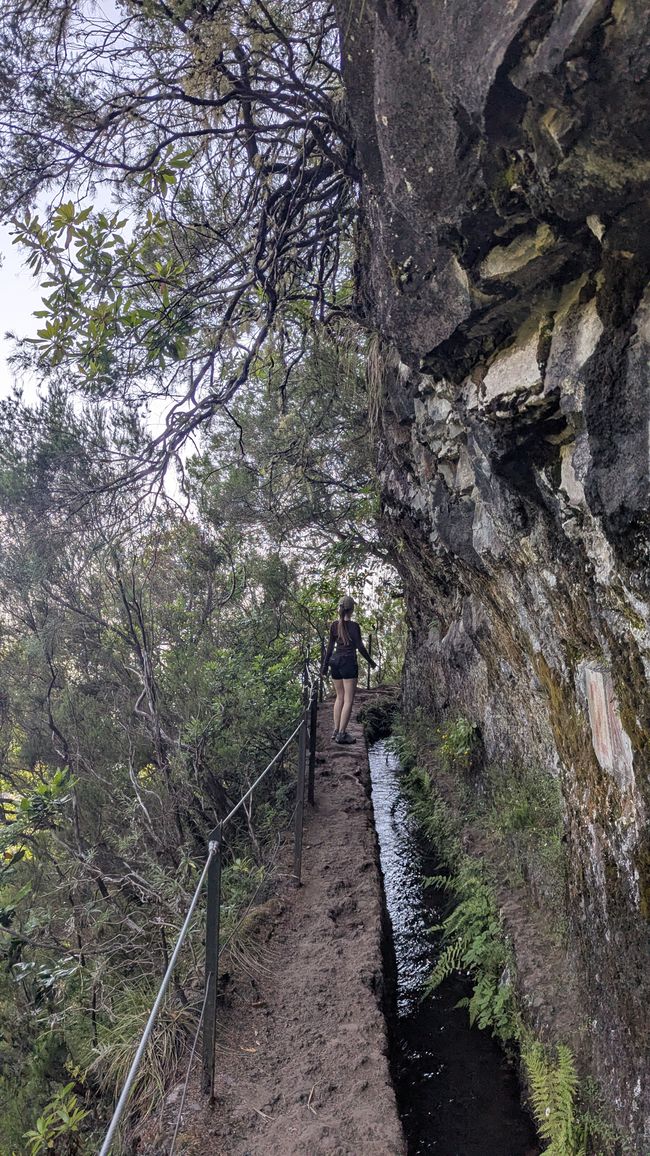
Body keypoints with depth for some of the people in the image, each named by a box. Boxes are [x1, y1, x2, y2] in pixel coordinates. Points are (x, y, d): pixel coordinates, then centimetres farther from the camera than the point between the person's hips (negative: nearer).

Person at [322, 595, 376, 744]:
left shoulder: (334, 625, 5)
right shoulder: (354, 626, -9)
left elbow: (330, 647, 8)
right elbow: (360, 647, -8)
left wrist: (325, 664, 16)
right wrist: (371, 662, 5)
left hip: (335, 661, 6)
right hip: (348, 662, -6)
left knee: (340, 697, 15)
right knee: (348, 699, -2)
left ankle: (336, 731, 16)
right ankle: (341, 734, -5)